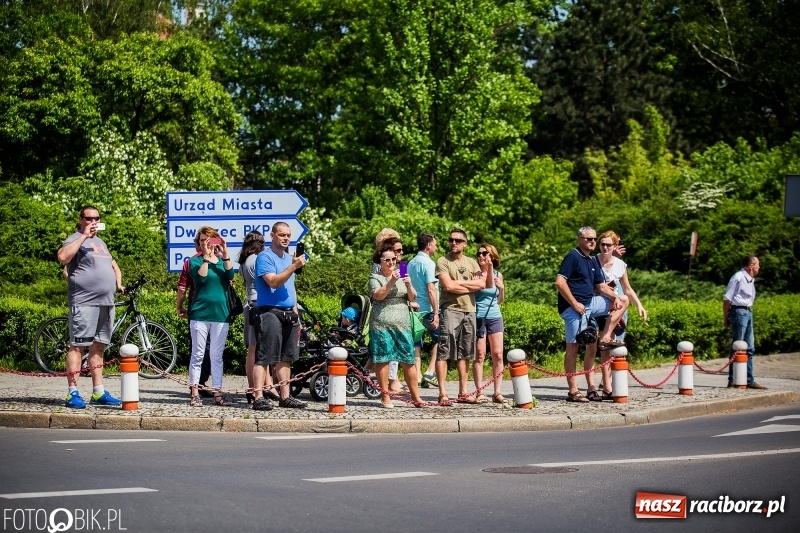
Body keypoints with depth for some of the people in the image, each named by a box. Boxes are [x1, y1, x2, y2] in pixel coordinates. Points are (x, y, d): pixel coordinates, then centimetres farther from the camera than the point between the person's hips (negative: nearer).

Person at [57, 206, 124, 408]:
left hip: (106, 303, 8)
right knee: (77, 346, -7)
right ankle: (72, 393, -8)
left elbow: (113, 264, 36)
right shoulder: (76, 240, -3)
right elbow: (62, 257, -25)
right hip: (84, 303, -8)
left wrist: (118, 283, 18)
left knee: (98, 347, 10)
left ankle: (98, 393, 13)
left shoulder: (100, 242, 22)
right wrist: (84, 236, -22)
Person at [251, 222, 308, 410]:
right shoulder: (265, 257, -6)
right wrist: (294, 266, -24)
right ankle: (258, 397, -14)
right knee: (264, 357, -11)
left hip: (289, 314, 8)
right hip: (269, 312, -8)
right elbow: (273, 281, -20)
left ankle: (285, 397, 15)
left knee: (285, 358, 10)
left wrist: (296, 315, 22)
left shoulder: (289, 257, 19)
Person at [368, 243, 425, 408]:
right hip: (381, 325, -3)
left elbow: (412, 298, 12)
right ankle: (385, 396, 5)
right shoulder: (375, 278, 4)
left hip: (402, 324, 3)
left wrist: (408, 285, -7)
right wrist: (391, 282, -23)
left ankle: (415, 396, 5)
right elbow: (378, 295, -13)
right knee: (382, 359, -2)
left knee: (408, 360, 1)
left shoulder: (401, 275, 17)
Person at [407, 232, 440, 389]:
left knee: (416, 341, 7)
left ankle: (417, 376, 5)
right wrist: (436, 314, -18)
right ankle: (430, 372, -4)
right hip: (427, 309, -7)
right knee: (439, 338, 6)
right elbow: (431, 290, -17)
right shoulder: (428, 263, -11)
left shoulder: (411, 263, 13)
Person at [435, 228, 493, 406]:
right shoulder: (443, 262, 1)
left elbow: (483, 284, 2)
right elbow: (448, 286, -12)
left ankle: (463, 392, 14)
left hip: (470, 311, 5)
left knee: (465, 354, 9)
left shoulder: (472, 263, 16)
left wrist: (458, 282, -8)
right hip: (450, 310, -5)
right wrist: (471, 286, -4)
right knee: (444, 353, -9)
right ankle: (442, 394, -10)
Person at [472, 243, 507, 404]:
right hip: (478, 317, -4)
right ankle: (480, 392, -2)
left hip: (495, 317, 4)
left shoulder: (498, 274, 11)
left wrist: (502, 288, 1)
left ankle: (498, 392, 3)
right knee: (480, 355, -4)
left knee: (498, 355, 1)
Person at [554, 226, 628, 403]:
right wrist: (575, 304, -19)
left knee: (621, 304, 9)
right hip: (572, 307, -8)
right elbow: (560, 282, -19)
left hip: (589, 303, 8)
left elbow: (601, 285, 18)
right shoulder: (573, 257, -11)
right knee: (573, 347, -6)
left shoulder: (593, 261, 13)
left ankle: (605, 338, 2)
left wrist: (615, 297, -2)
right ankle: (573, 391, -5)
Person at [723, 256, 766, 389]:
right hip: (739, 312, -9)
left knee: (749, 348, 11)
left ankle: (749, 380, 15)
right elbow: (727, 299, -12)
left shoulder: (750, 280, 16)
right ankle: (732, 380, 0)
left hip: (748, 313, 9)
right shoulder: (738, 277, -12)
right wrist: (725, 318, -10)